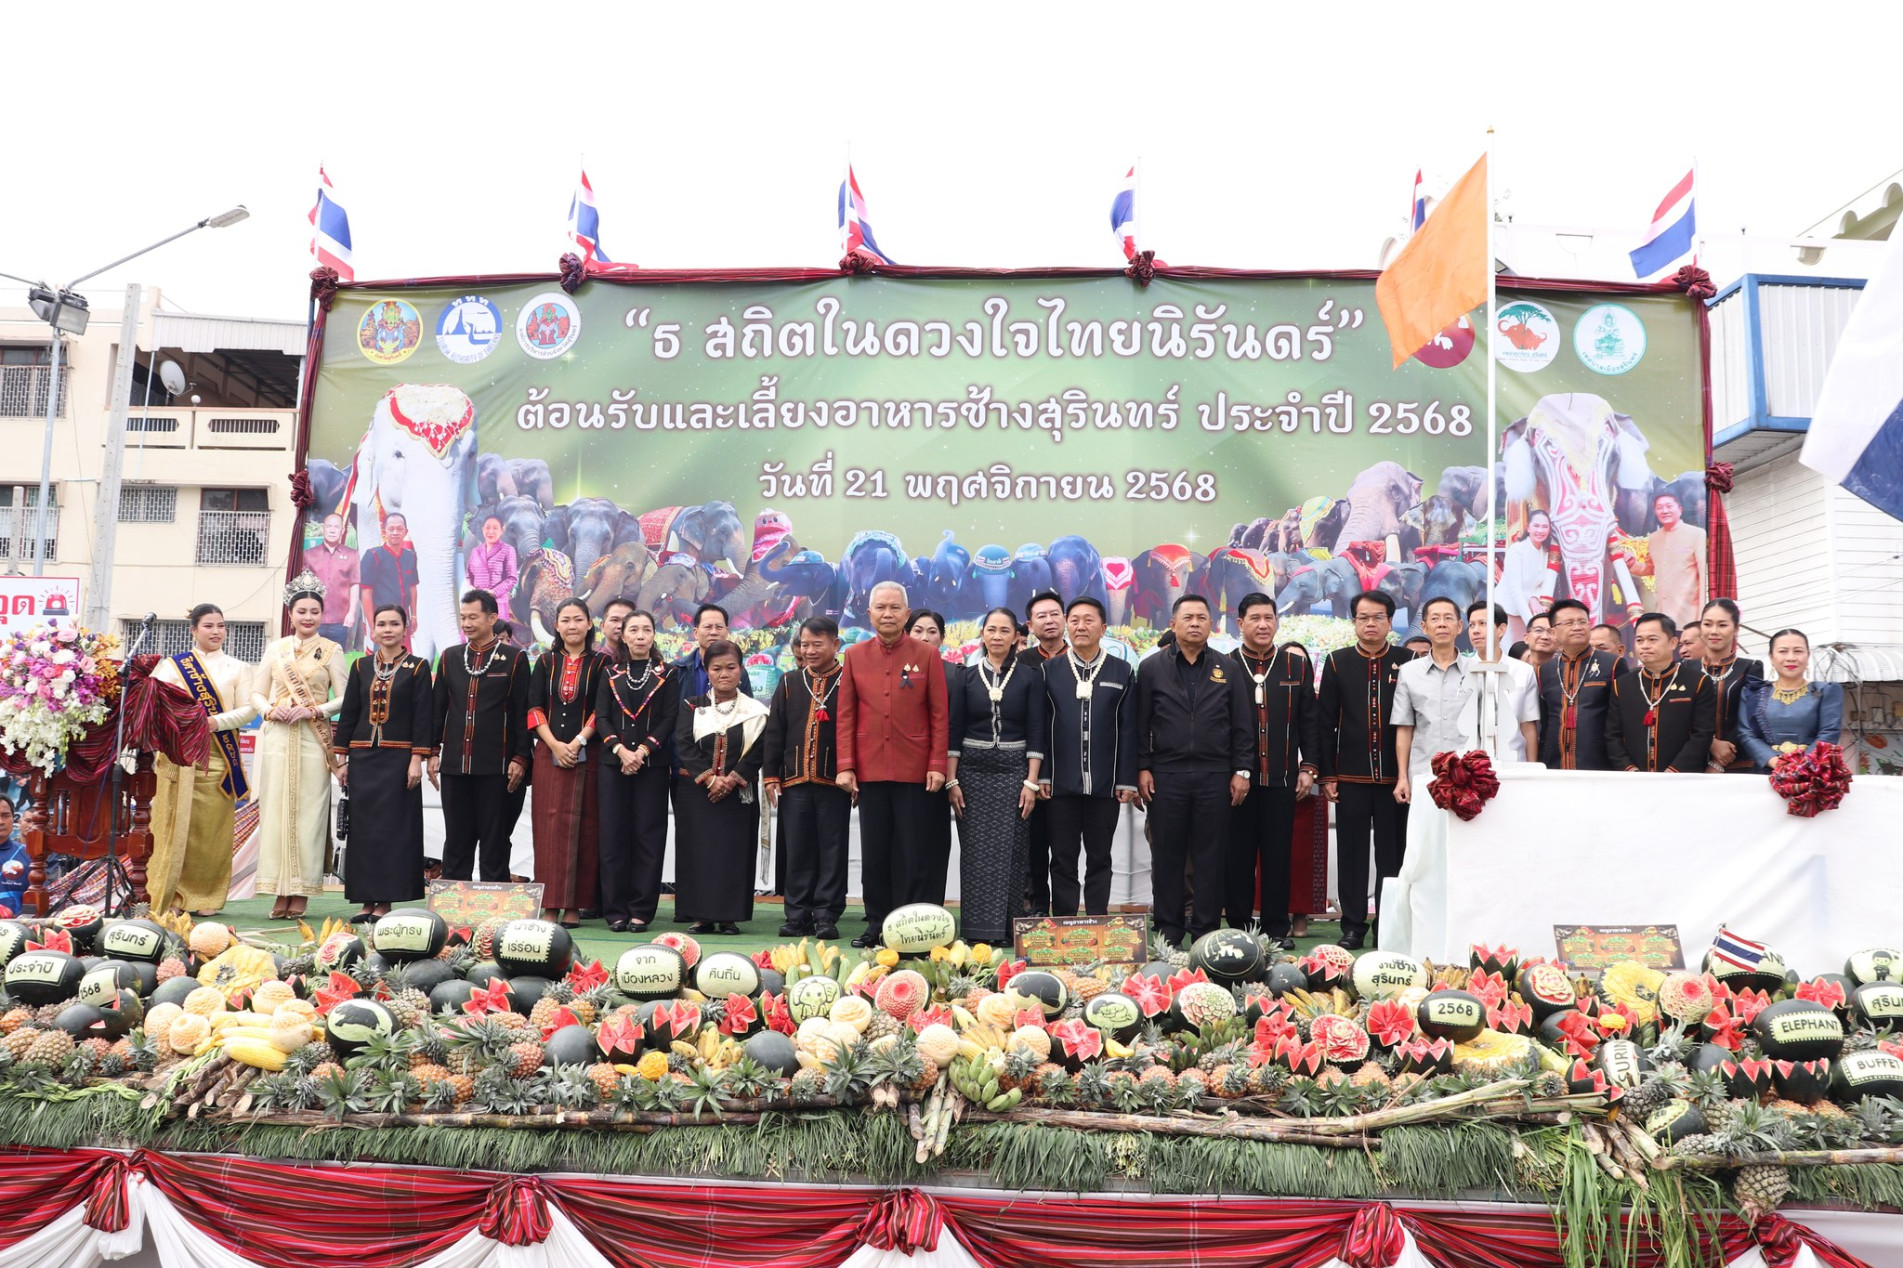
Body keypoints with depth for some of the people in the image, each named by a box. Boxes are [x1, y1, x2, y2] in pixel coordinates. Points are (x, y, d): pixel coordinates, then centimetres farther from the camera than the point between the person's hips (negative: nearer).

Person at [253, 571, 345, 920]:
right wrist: (270, 710, -7)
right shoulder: (275, 649, 13)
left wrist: (315, 711, -13)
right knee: (276, 809, -1)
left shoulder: (331, 650, 6)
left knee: (308, 812, -5)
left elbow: (345, 697, 1)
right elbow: (256, 693, 13)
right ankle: (281, 891, 3)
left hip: (313, 739, -2)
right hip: (277, 737, 2)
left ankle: (301, 892, 0)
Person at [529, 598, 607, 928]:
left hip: (586, 755, -2)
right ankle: (550, 906, 0)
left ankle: (574, 906, 2)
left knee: (582, 826, -2)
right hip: (549, 753, 2)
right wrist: (554, 744, -8)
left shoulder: (600, 663, 4)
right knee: (549, 825, -2)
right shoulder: (546, 662, 10)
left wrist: (578, 742, -12)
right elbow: (534, 708, 4)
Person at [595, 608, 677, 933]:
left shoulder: (666, 675, 6)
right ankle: (615, 910, 7)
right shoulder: (611, 674, 11)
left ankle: (642, 910, 3)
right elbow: (601, 717, 3)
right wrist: (621, 750, -12)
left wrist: (642, 751, -12)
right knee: (614, 834, 1)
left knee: (648, 835, -2)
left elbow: (669, 720, -1)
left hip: (652, 764, -1)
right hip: (613, 763, 2)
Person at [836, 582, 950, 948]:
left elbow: (940, 715, 1)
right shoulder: (854, 656, 7)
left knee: (913, 857, 2)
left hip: (915, 771, -2)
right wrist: (845, 766, -1)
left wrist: (937, 764, -6)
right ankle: (876, 925, 18)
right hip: (869, 772, 2)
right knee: (873, 855, 8)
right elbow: (845, 715, 6)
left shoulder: (928, 655, 1)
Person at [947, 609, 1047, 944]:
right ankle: (977, 927, 6)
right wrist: (951, 780, -2)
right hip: (973, 770, 1)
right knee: (976, 851, 0)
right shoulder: (965, 675, 5)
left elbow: (1036, 731, 0)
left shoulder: (1029, 676, 2)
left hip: (1014, 771, -1)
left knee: (1010, 851, -1)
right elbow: (953, 730, 4)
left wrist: (1031, 782, -6)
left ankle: (1008, 926, 6)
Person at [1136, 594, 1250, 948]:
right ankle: (1168, 929, 12)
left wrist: (1241, 770, 2)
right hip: (1166, 775, -1)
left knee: (1211, 856, 3)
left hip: (1214, 776, 1)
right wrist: (1142, 768, -2)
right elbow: (1140, 725, 5)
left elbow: (1240, 725, 8)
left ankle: (1207, 929, 11)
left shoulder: (1226, 669, 10)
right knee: (1167, 856, 3)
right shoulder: (1151, 667, 6)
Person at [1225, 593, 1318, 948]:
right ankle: (1238, 928, 13)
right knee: (1238, 857, 5)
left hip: (1283, 778, 1)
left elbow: (1309, 720, 8)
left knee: (1278, 856, 6)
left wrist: (1309, 767, 2)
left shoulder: (1296, 664, 7)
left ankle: (1277, 929, 14)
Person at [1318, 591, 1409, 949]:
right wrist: (1326, 775, -1)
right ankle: (1353, 926, 13)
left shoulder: (1408, 663, 4)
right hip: (1351, 776, 0)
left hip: (1395, 775, 0)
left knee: (1392, 855, 5)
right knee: (1351, 854, 5)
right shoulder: (1337, 663, 5)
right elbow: (1326, 723, 4)